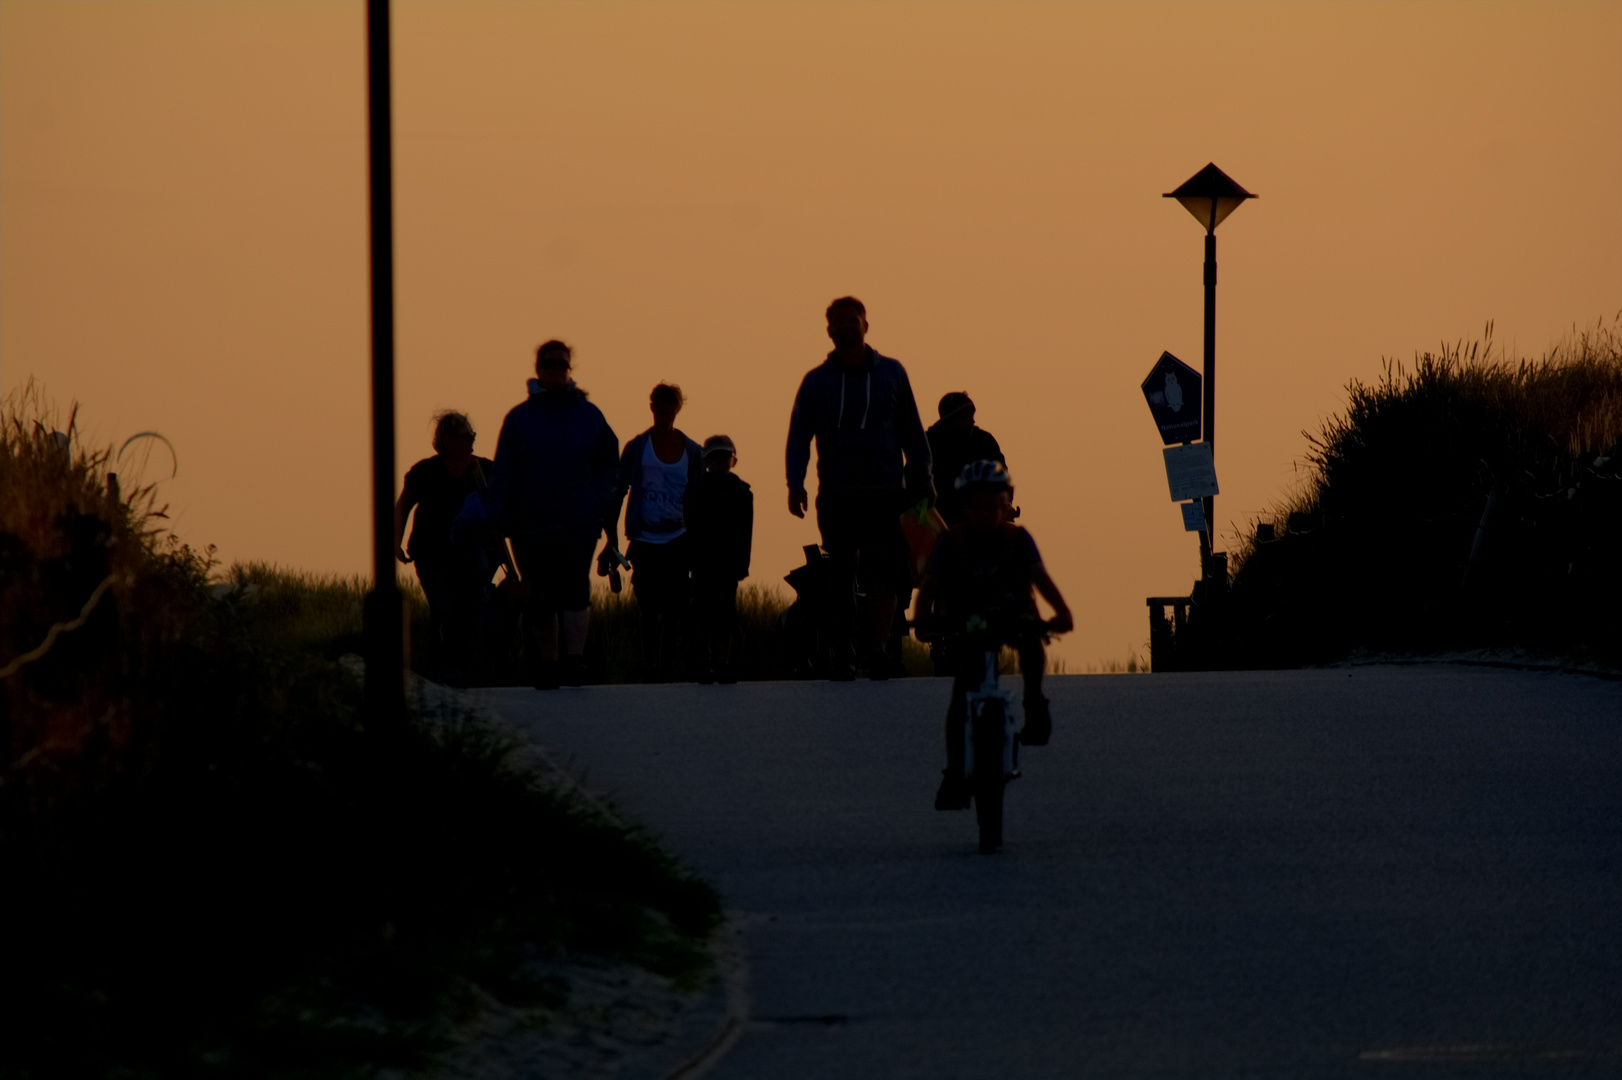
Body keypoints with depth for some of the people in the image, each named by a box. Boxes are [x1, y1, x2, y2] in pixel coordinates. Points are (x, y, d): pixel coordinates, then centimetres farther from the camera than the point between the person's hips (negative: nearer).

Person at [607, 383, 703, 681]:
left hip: (678, 542, 1)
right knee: (648, 613, -2)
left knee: (675, 613, -6)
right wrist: (612, 541, 0)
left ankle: (669, 671, -1)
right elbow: (617, 493, 6)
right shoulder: (637, 448, 5)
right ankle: (650, 673, 3)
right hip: (645, 542, -1)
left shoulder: (692, 452, 8)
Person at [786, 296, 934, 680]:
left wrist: (922, 483, 7)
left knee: (884, 577, -12)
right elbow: (799, 435, 5)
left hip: (886, 494, -1)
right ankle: (842, 655, 9)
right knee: (840, 580, 3)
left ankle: (876, 649, -11)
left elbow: (912, 432, 13)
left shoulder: (891, 373, 9)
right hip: (836, 496, 1)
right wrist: (795, 483, -10)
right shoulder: (817, 381, 9)